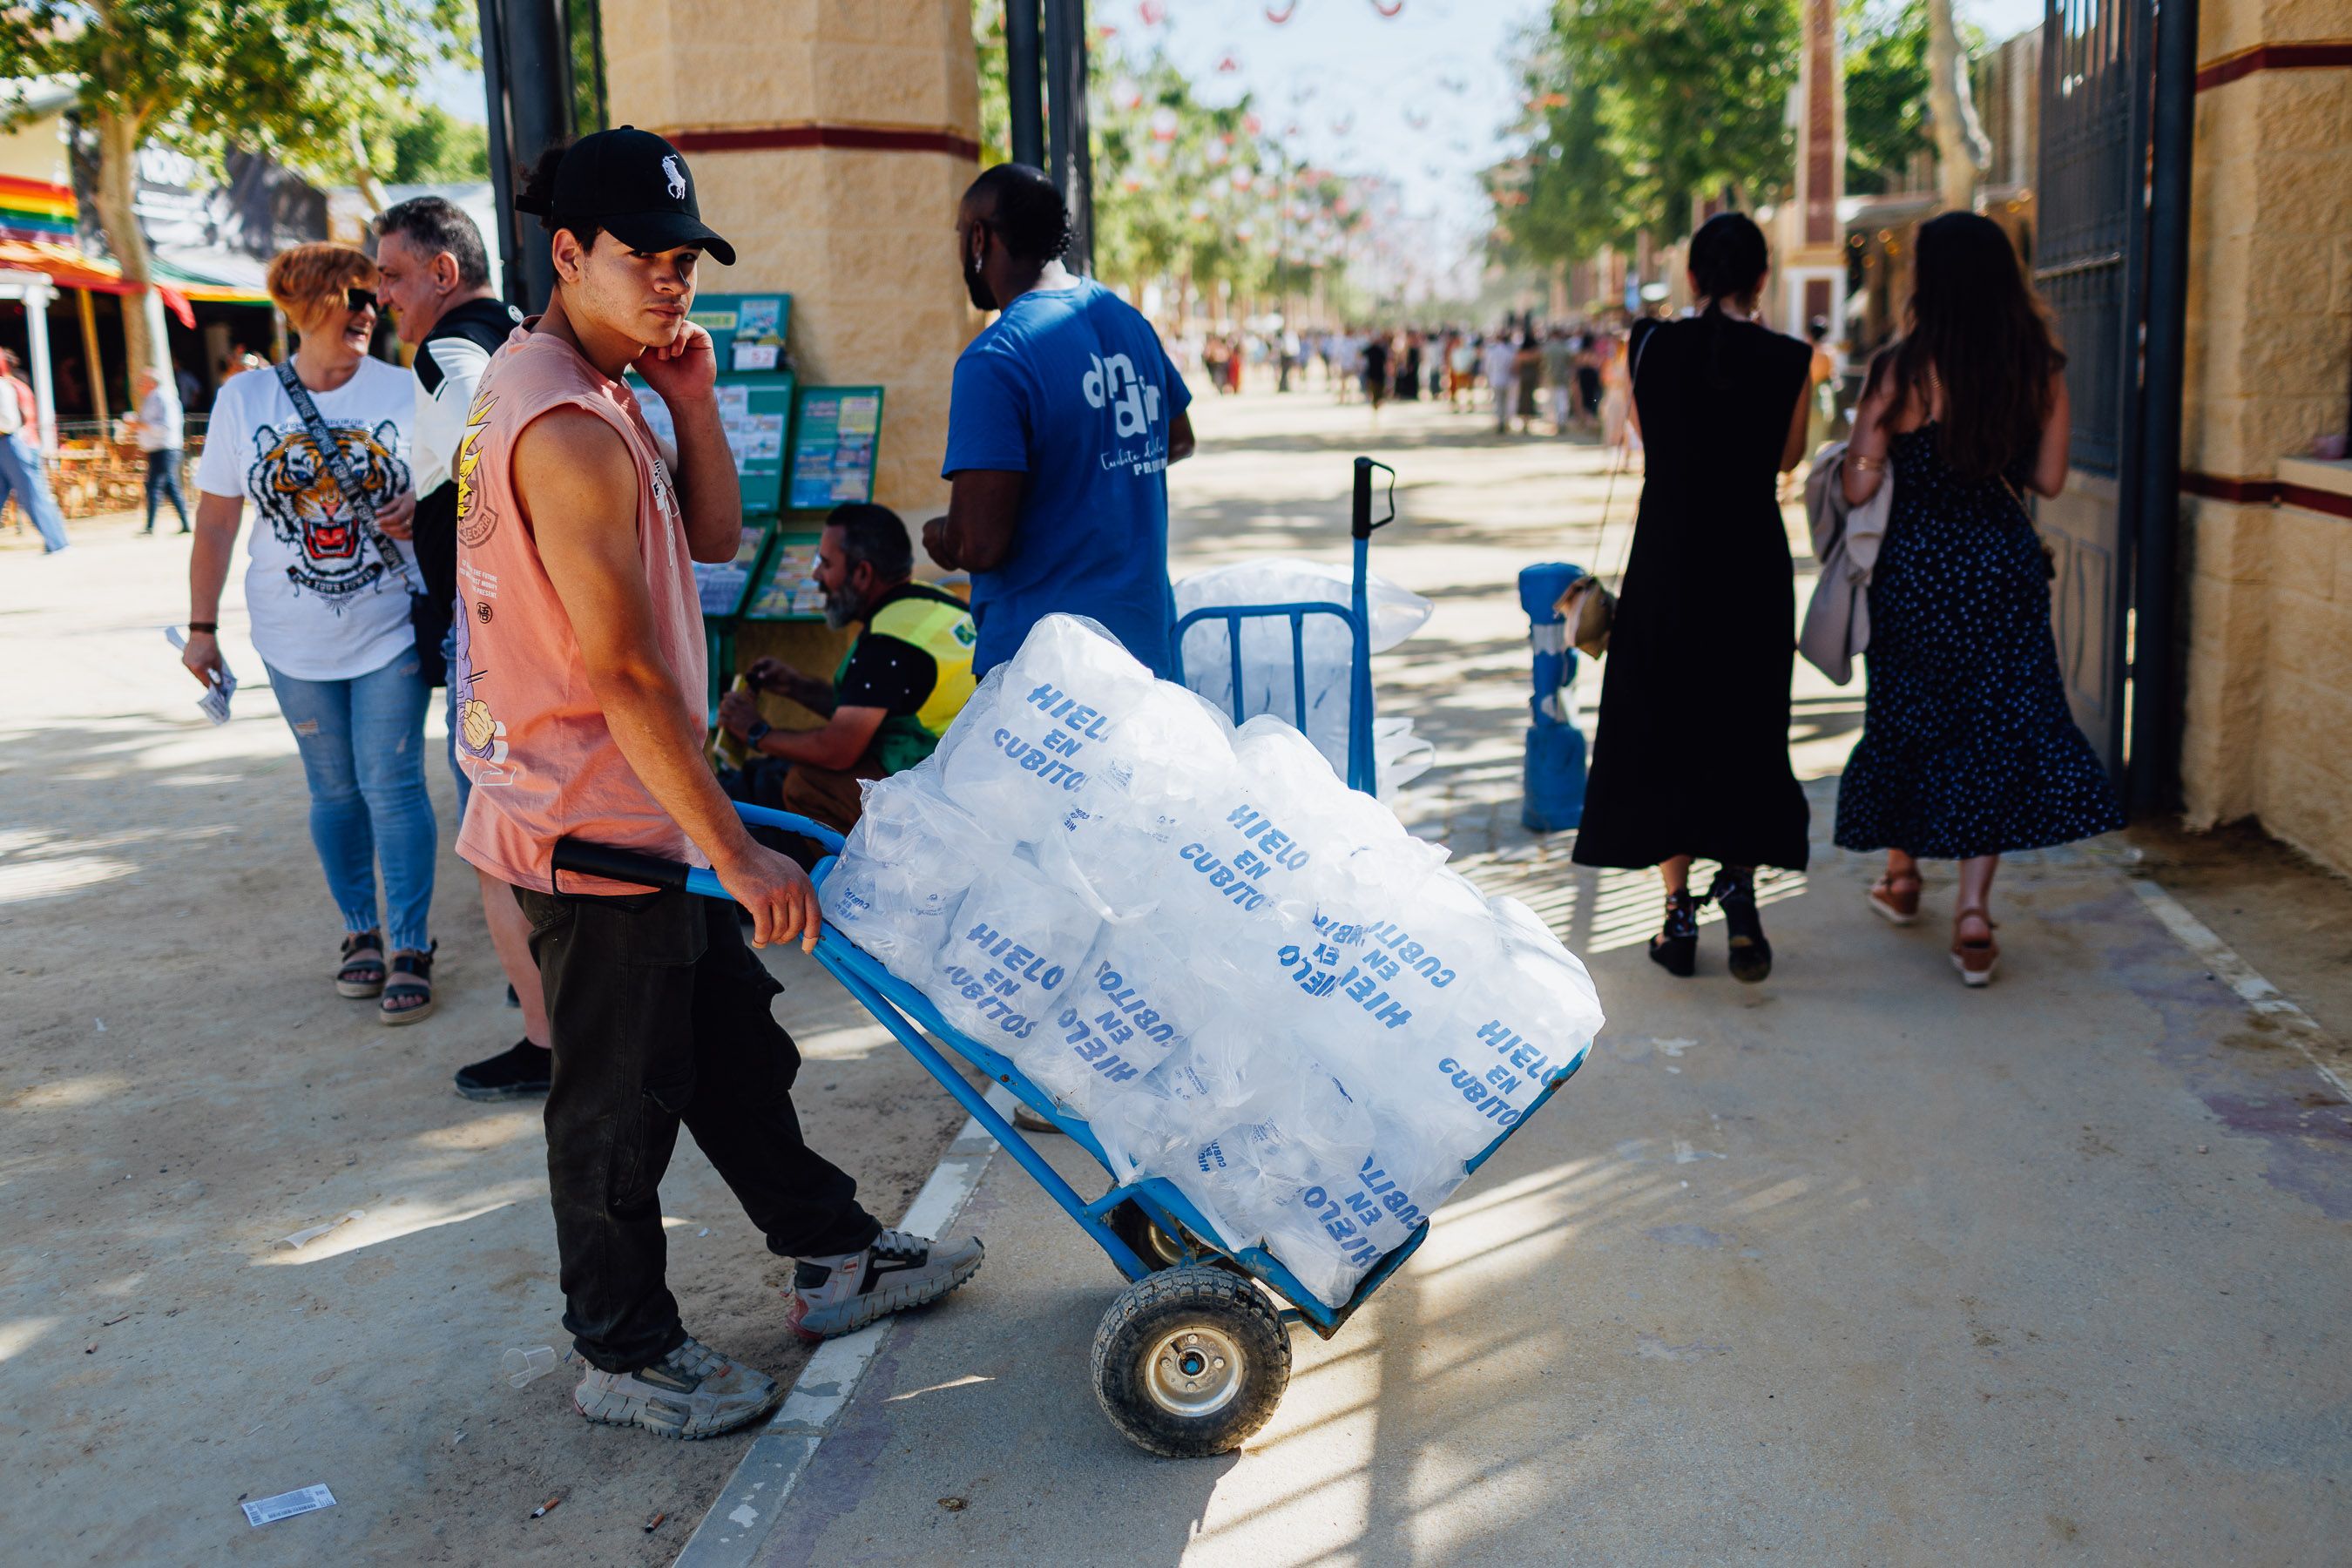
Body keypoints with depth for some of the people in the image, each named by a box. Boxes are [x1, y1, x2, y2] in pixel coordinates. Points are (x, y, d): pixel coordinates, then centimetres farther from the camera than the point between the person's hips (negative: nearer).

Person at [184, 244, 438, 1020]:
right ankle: (359, 931, 25)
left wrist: (422, 511, -16)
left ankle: (412, 947, 5)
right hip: (297, 641, 2)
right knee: (333, 790, 10)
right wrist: (201, 627, 6)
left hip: (391, 630, -2)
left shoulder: (404, 392, -2)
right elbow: (215, 523, 6)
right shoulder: (244, 398, 2)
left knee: (392, 784, -4)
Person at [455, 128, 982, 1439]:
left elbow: (716, 535, 10)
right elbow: (623, 672, -26)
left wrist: (692, 393, -3)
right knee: (622, 1098, 5)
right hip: (593, 823, -10)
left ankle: (835, 1257, 35)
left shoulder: (597, 395, 10)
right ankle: (626, 1355, 23)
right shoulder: (564, 426, -23)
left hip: (645, 806, 10)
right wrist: (735, 851, -23)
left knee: (735, 1044, 19)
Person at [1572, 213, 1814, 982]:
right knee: (1747, 730, 14)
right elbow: (1788, 456, 9)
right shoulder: (1786, 359, -6)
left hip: (1666, 561, 1)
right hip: (1753, 563, 0)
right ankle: (1739, 878, -2)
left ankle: (1679, 914, 9)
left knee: (1663, 727, 9)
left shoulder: (1653, 345, -3)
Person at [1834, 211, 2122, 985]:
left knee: (1908, 712, 16)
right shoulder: (2041, 368, -2)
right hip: (2006, 566, 2)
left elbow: (1859, 486, -11)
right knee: (1998, 722, 6)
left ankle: (1902, 871, 34)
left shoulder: (1901, 369, -12)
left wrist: (1868, 422, 8)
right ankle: (1974, 911, -1)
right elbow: (2048, 479, 3)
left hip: (1917, 566, -2)